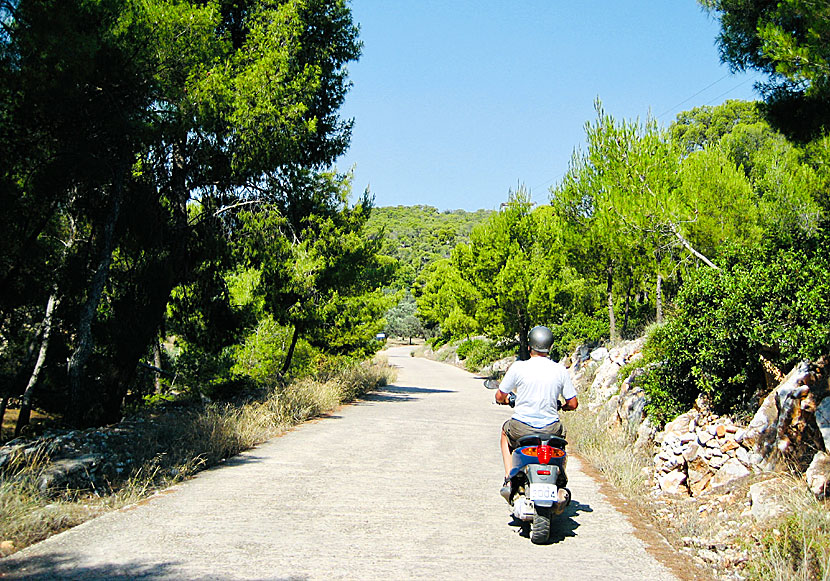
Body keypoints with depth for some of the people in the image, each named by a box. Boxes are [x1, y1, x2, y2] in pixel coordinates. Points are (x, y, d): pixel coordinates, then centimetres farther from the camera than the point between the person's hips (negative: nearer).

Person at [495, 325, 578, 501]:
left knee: (505, 432, 32)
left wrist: (506, 399, 24)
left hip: (521, 428, -2)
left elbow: (500, 397, -1)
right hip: (550, 427, 2)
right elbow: (573, 404, 1)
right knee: (562, 432, 36)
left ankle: (509, 480, 20)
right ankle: (561, 481, 35)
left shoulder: (518, 367, -9)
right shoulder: (560, 370, -3)